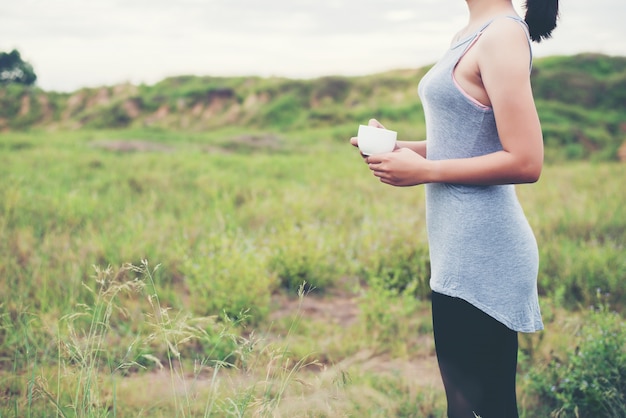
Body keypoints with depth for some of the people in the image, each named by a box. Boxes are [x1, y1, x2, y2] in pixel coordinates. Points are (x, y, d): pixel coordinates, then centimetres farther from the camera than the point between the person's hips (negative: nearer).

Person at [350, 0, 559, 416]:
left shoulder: (503, 35, -15)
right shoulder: (471, 36, 12)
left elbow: (525, 162, -20)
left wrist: (423, 170, -16)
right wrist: (399, 147, 4)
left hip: (480, 252, -10)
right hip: (464, 246, 10)